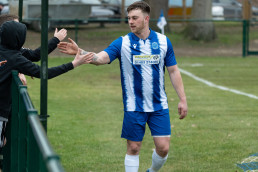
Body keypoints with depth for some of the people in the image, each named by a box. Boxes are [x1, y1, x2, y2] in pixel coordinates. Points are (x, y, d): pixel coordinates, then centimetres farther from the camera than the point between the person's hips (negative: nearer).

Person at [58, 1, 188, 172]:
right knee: (133, 148, 2)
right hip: (134, 106, -1)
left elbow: (173, 71, 6)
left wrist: (183, 99, 3)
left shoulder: (163, 41, 0)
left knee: (163, 148, -1)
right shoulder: (122, 43, -5)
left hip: (159, 106, 1)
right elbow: (100, 58, -19)